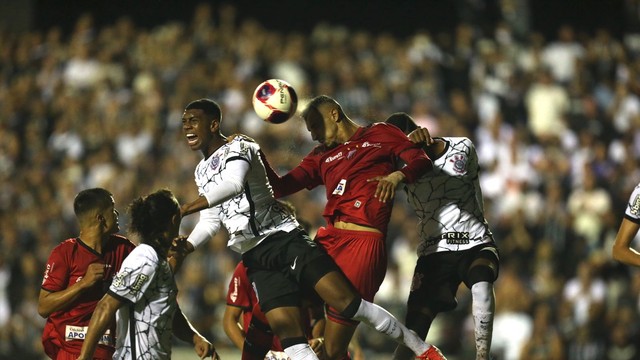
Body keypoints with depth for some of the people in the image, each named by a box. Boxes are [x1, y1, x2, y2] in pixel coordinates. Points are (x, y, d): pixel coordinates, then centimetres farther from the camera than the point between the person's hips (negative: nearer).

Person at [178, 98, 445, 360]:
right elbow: (211, 221, 25)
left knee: (347, 303, -14)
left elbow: (232, 183, -27)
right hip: (256, 258, 7)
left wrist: (184, 209, -35)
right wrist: (185, 247, 6)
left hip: (286, 239, -7)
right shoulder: (202, 172, 19)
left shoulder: (237, 148, -7)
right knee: (287, 332, -9)